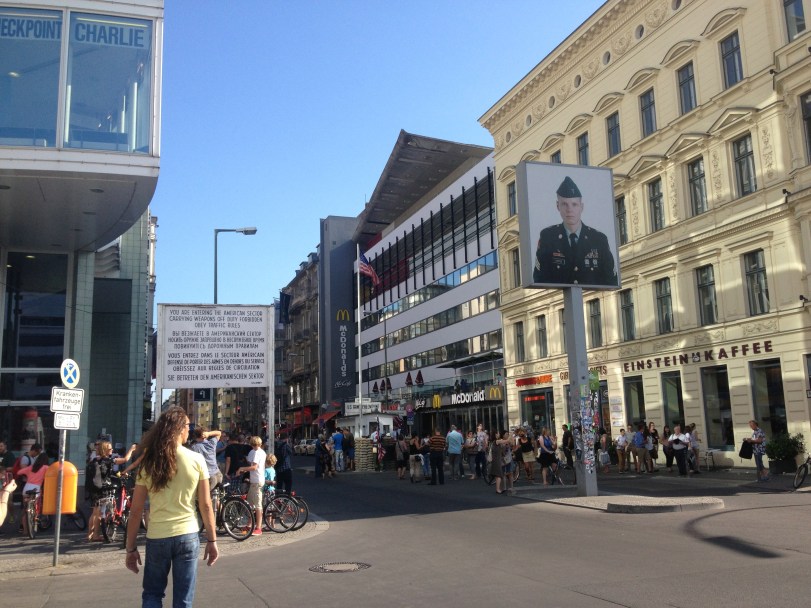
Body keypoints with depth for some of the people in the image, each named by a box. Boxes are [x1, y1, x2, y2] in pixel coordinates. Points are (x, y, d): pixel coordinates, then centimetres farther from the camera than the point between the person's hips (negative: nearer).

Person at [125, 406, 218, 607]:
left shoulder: (148, 462, -3)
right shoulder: (196, 460, -6)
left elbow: (136, 511, -2)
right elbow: (205, 505, -3)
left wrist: (131, 548, 6)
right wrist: (212, 540, 5)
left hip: (157, 537, 1)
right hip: (188, 536, -1)